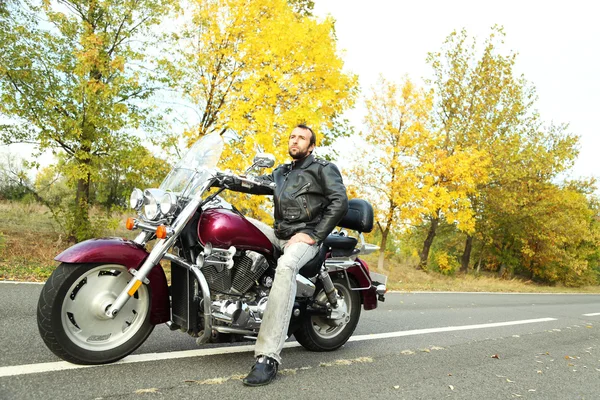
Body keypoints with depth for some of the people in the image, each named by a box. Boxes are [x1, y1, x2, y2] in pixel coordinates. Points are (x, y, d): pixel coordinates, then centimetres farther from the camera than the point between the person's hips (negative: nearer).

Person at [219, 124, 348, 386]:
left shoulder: (324, 168, 6)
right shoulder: (281, 172, 26)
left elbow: (340, 202, -7)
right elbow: (256, 184, 13)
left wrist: (314, 235, -15)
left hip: (304, 236, -7)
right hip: (278, 234, 8)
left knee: (285, 267, -38)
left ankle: (268, 357, -44)